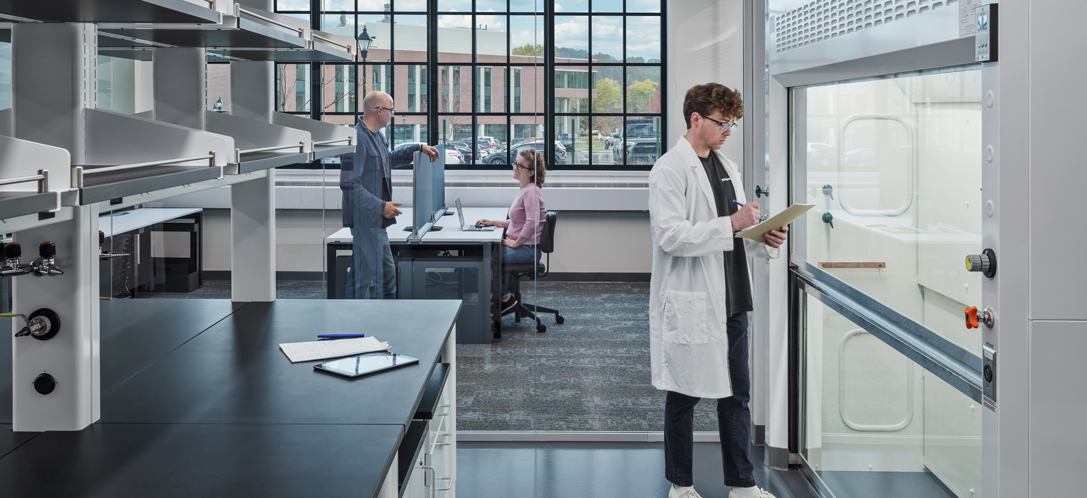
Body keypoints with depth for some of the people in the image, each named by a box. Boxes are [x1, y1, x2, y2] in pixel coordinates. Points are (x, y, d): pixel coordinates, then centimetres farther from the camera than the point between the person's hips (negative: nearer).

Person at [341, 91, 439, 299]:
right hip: (365, 220, -11)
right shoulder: (358, 138, -18)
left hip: (377, 221, 11)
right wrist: (380, 206, -23)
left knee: (387, 273, 18)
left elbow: (388, 160, 36)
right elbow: (350, 183, -24)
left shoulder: (375, 137, 14)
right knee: (364, 275, -6)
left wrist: (419, 148, 30)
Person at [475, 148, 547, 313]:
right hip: (519, 246, 10)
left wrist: (515, 243, -19)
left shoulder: (531, 191, -17)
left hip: (526, 249, -10)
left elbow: (532, 223, -29)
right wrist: (494, 222, 14)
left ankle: (505, 297, 1)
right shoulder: (524, 190, 15)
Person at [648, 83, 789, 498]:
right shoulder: (670, 169, -10)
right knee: (684, 397, 5)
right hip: (690, 303, -8)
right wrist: (731, 224, -22)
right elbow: (670, 236, -20)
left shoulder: (728, 168, 16)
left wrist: (764, 238, 2)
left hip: (731, 299, 8)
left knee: (737, 394, 11)